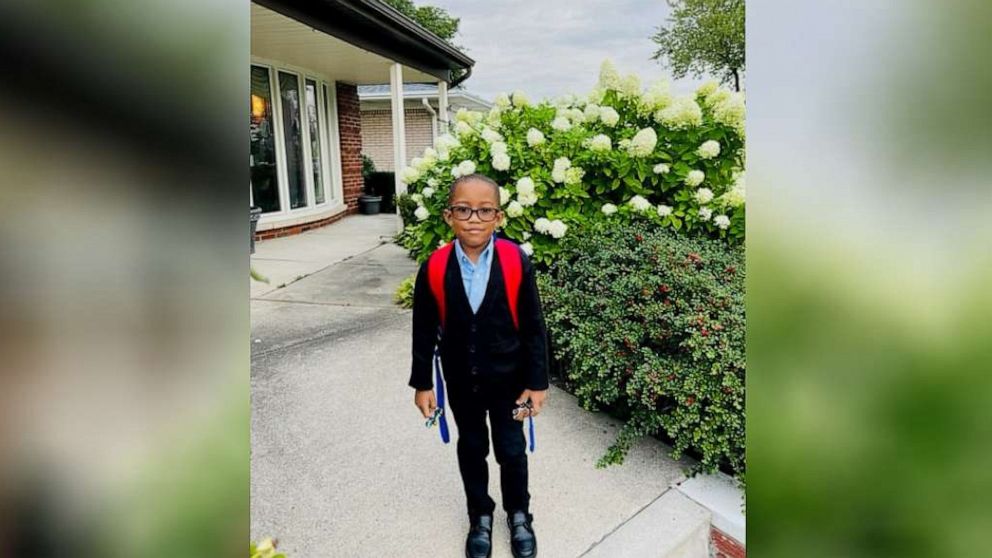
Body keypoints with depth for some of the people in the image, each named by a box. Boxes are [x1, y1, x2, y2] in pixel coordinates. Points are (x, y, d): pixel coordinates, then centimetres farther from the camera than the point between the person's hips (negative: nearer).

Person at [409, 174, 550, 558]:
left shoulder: (518, 263, -17)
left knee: (511, 450, 15)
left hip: (508, 378, -1)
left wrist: (537, 381, -7)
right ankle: (480, 516, 43)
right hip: (461, 380, 2)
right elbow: (424, 330, -4)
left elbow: (533, 327, -9)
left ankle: (518, 514, 42)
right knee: (471, 448, 19)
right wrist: (422, 383, 0)